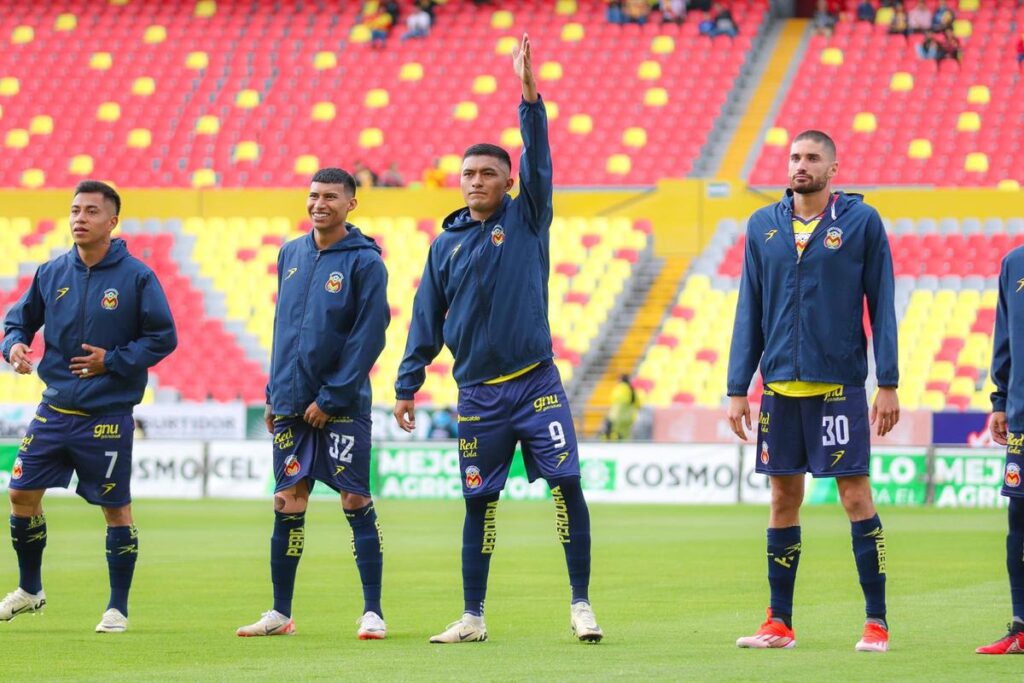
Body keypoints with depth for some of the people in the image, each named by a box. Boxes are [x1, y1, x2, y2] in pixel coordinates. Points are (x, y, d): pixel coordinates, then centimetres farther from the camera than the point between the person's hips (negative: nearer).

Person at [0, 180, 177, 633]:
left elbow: (163, 338, -6)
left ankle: (118, 608, 12)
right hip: (54, 408, 5)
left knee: (116, 508, 1)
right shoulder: (52, 273, 4)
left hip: (108, 416, -5)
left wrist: (112, 361, -15)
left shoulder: (136, 276, -8)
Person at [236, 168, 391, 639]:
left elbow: (369, 336, -12)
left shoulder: (365, 261, -7)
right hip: (290, 405, 5)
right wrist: (274, 393, 13)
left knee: (356, 502, -4)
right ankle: (280, 614, 13)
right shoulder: (290, 255, 11)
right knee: (288, 505, 7)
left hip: (342, 406, -5)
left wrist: (331, 397, -14)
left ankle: (372, 613, 1)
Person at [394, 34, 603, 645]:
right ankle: (473, 618, 13)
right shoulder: (446, 244, 9)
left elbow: (538, 158, -11)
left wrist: (529, 92, -23)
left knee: (568, 485, -11)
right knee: (479, 503, 6)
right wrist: (408, 384, 8)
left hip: (536, 385, -2)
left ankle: (581, 604, -4)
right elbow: (427, 319, 12)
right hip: (478, 394, 2)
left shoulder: (527, 219, 3)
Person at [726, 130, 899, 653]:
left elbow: (882, 305, -1)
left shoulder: (861, 222, -1)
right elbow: (750, 312, 11)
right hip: (780, 385, 4)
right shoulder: (763, 227, 8)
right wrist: (737, 388, 7)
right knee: (784, 501, 8)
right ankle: (780, 624, 14)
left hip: (839, 384, -4)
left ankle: (876, 622, 2)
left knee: (856, 497, -4)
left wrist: (888, 384, -6)